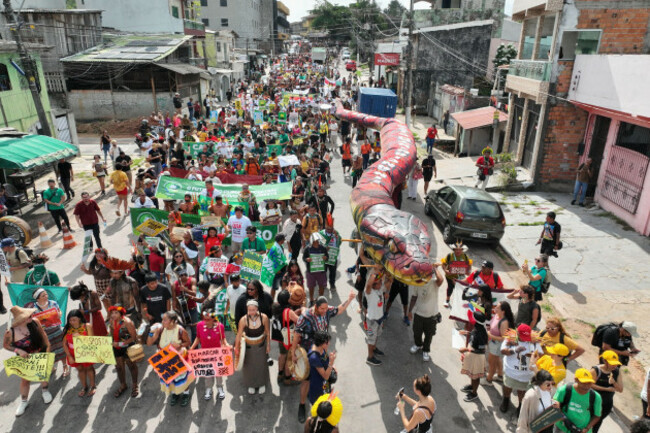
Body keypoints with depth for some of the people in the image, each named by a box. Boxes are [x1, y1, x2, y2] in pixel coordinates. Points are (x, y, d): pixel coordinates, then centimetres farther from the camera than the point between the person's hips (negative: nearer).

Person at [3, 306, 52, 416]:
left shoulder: (34, 321, -23)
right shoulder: (10, 332, -28)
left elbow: (42, 334, -5)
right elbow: (5, 345, -9)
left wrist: (47, 347, -7)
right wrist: (18, 351, -24)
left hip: (41, 354, 2)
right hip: (25, 359, -2)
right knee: (25, 380, 16)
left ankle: (45, 391, 52)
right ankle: (24, 401, 41)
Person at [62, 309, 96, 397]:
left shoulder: (87, 326, -13)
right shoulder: (67, 329, -8)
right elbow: (65, 344, -4)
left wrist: (79, 336, -28)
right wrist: (69, 356, -7)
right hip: (74, 354, 2)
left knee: (89, 368, 16)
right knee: (80, 369, 17)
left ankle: (93, 386, 34)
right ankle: (84, 387, 38)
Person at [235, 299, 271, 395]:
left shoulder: (264, 317, -26)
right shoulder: (243, 320, -29)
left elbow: (267, 332, -11)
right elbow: (239, 335, -19)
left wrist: (268, 345, -2)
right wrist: (236, 348, -14)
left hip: (261, 345, 1)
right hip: (248, 346, -1)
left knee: (261, 364, 17)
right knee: (249, 365, 15)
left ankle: (261, 384, 44)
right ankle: (251, 384, 44)